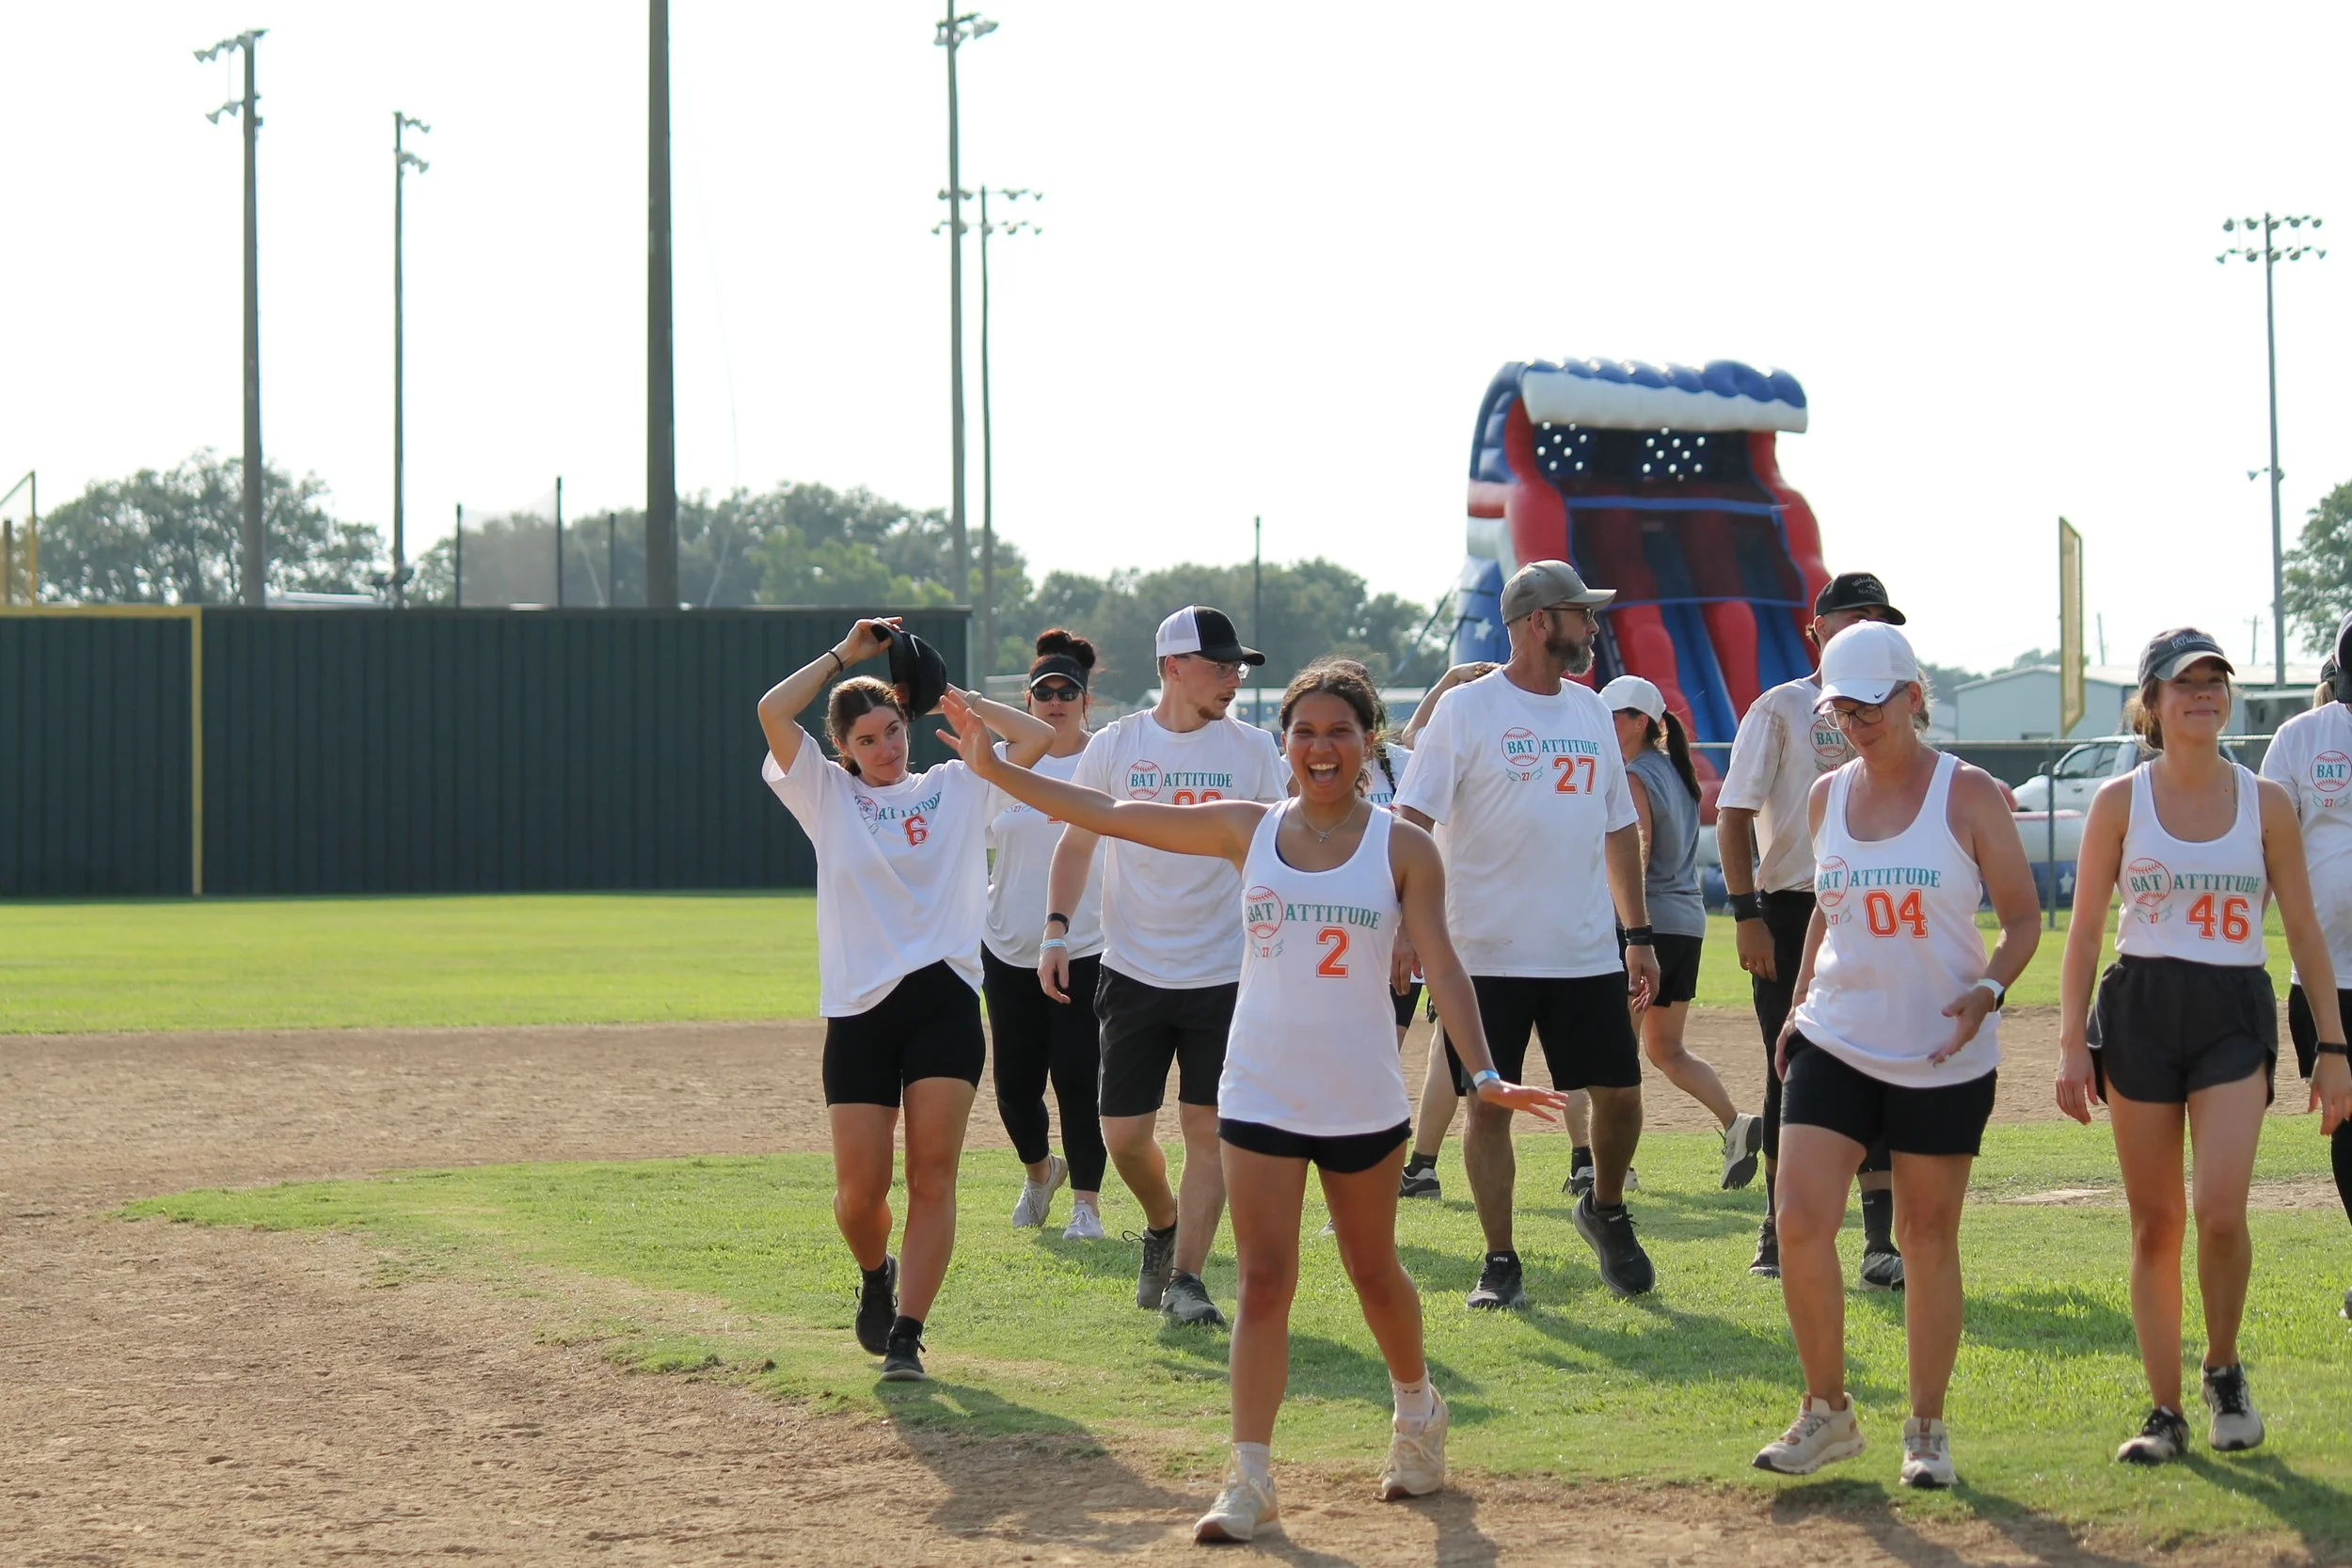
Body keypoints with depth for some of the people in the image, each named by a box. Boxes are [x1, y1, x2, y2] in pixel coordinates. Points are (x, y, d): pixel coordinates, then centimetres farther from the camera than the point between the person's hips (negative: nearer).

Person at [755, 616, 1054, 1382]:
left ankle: (906, 1333, -4)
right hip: (859, 1008, 0)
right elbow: (772, 710, -2)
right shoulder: (827, 795, 11)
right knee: (860, 1187, -4)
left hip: (944, 1001, 0)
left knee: (932, 1176, -7)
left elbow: (1039, 737, 4)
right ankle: (875, 1277, 28)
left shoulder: (956, 787, 13)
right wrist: (844, 654, 4)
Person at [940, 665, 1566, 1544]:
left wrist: (1481, 1071, -20)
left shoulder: (1402, 848, -5)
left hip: (1364, 1100, -1)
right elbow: (1108, 814, 1)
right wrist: (994, 768, -2)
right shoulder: (1246, 830, 0)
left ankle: (1417, 1412, 42)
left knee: (1373, 1272, 15)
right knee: (1264, 1282, -6)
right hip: (1259, 1098, 1)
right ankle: (1250, 1479, -6)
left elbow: (1441, 967, -8)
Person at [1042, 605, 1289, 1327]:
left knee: (1207, 1129, -5)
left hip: (1224, 975, 0)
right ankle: (1162, 1227, 31)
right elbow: (1076, 842, 9)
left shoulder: (1252, 749, 0)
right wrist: (1057, 929, -2)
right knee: (1123, 1134, 2)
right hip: (1134, 972, 1)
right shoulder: (1113, 746, 0)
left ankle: (1187, 1276, 0)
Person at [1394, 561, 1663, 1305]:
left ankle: (1606, 1213, 32)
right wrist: (1408, 923, -24)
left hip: (1588, 955, 5)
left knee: (1619, 1093, 6)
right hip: (1489, 956, -5)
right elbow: (1412, 821, -12)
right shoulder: (1465, 709, -6)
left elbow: (1619, 826, 19)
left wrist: (1638, 934, 17)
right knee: (1490, 1105, -1)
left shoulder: (1590, 710, 12)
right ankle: (1499, 1262, 9)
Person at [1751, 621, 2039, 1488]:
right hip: (1835, 1045, 3)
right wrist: (1800, 1003, 12)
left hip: (1945, 1059, -3)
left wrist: (1987, 991, -20)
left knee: (1928, 1239, 4)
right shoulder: (1827, 796, 7)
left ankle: (1927, 1430, 17)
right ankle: (1827, 1412, 7)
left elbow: (2022, 917, -3)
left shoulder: (1969, 795, -6)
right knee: (1800, 1223, -9)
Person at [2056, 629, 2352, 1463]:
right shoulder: (2120, 801, 2)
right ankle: (2165, 1412, 11)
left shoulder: (2265, 803, 5)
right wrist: (2073, 1042, -2)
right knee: (2155, 1223, 2)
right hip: (2139, 1010, 0)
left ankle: (2224, 1372, 7)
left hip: (2234, 1015, 0)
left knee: (2221, 1209, -17)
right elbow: (2084, 930, 4)